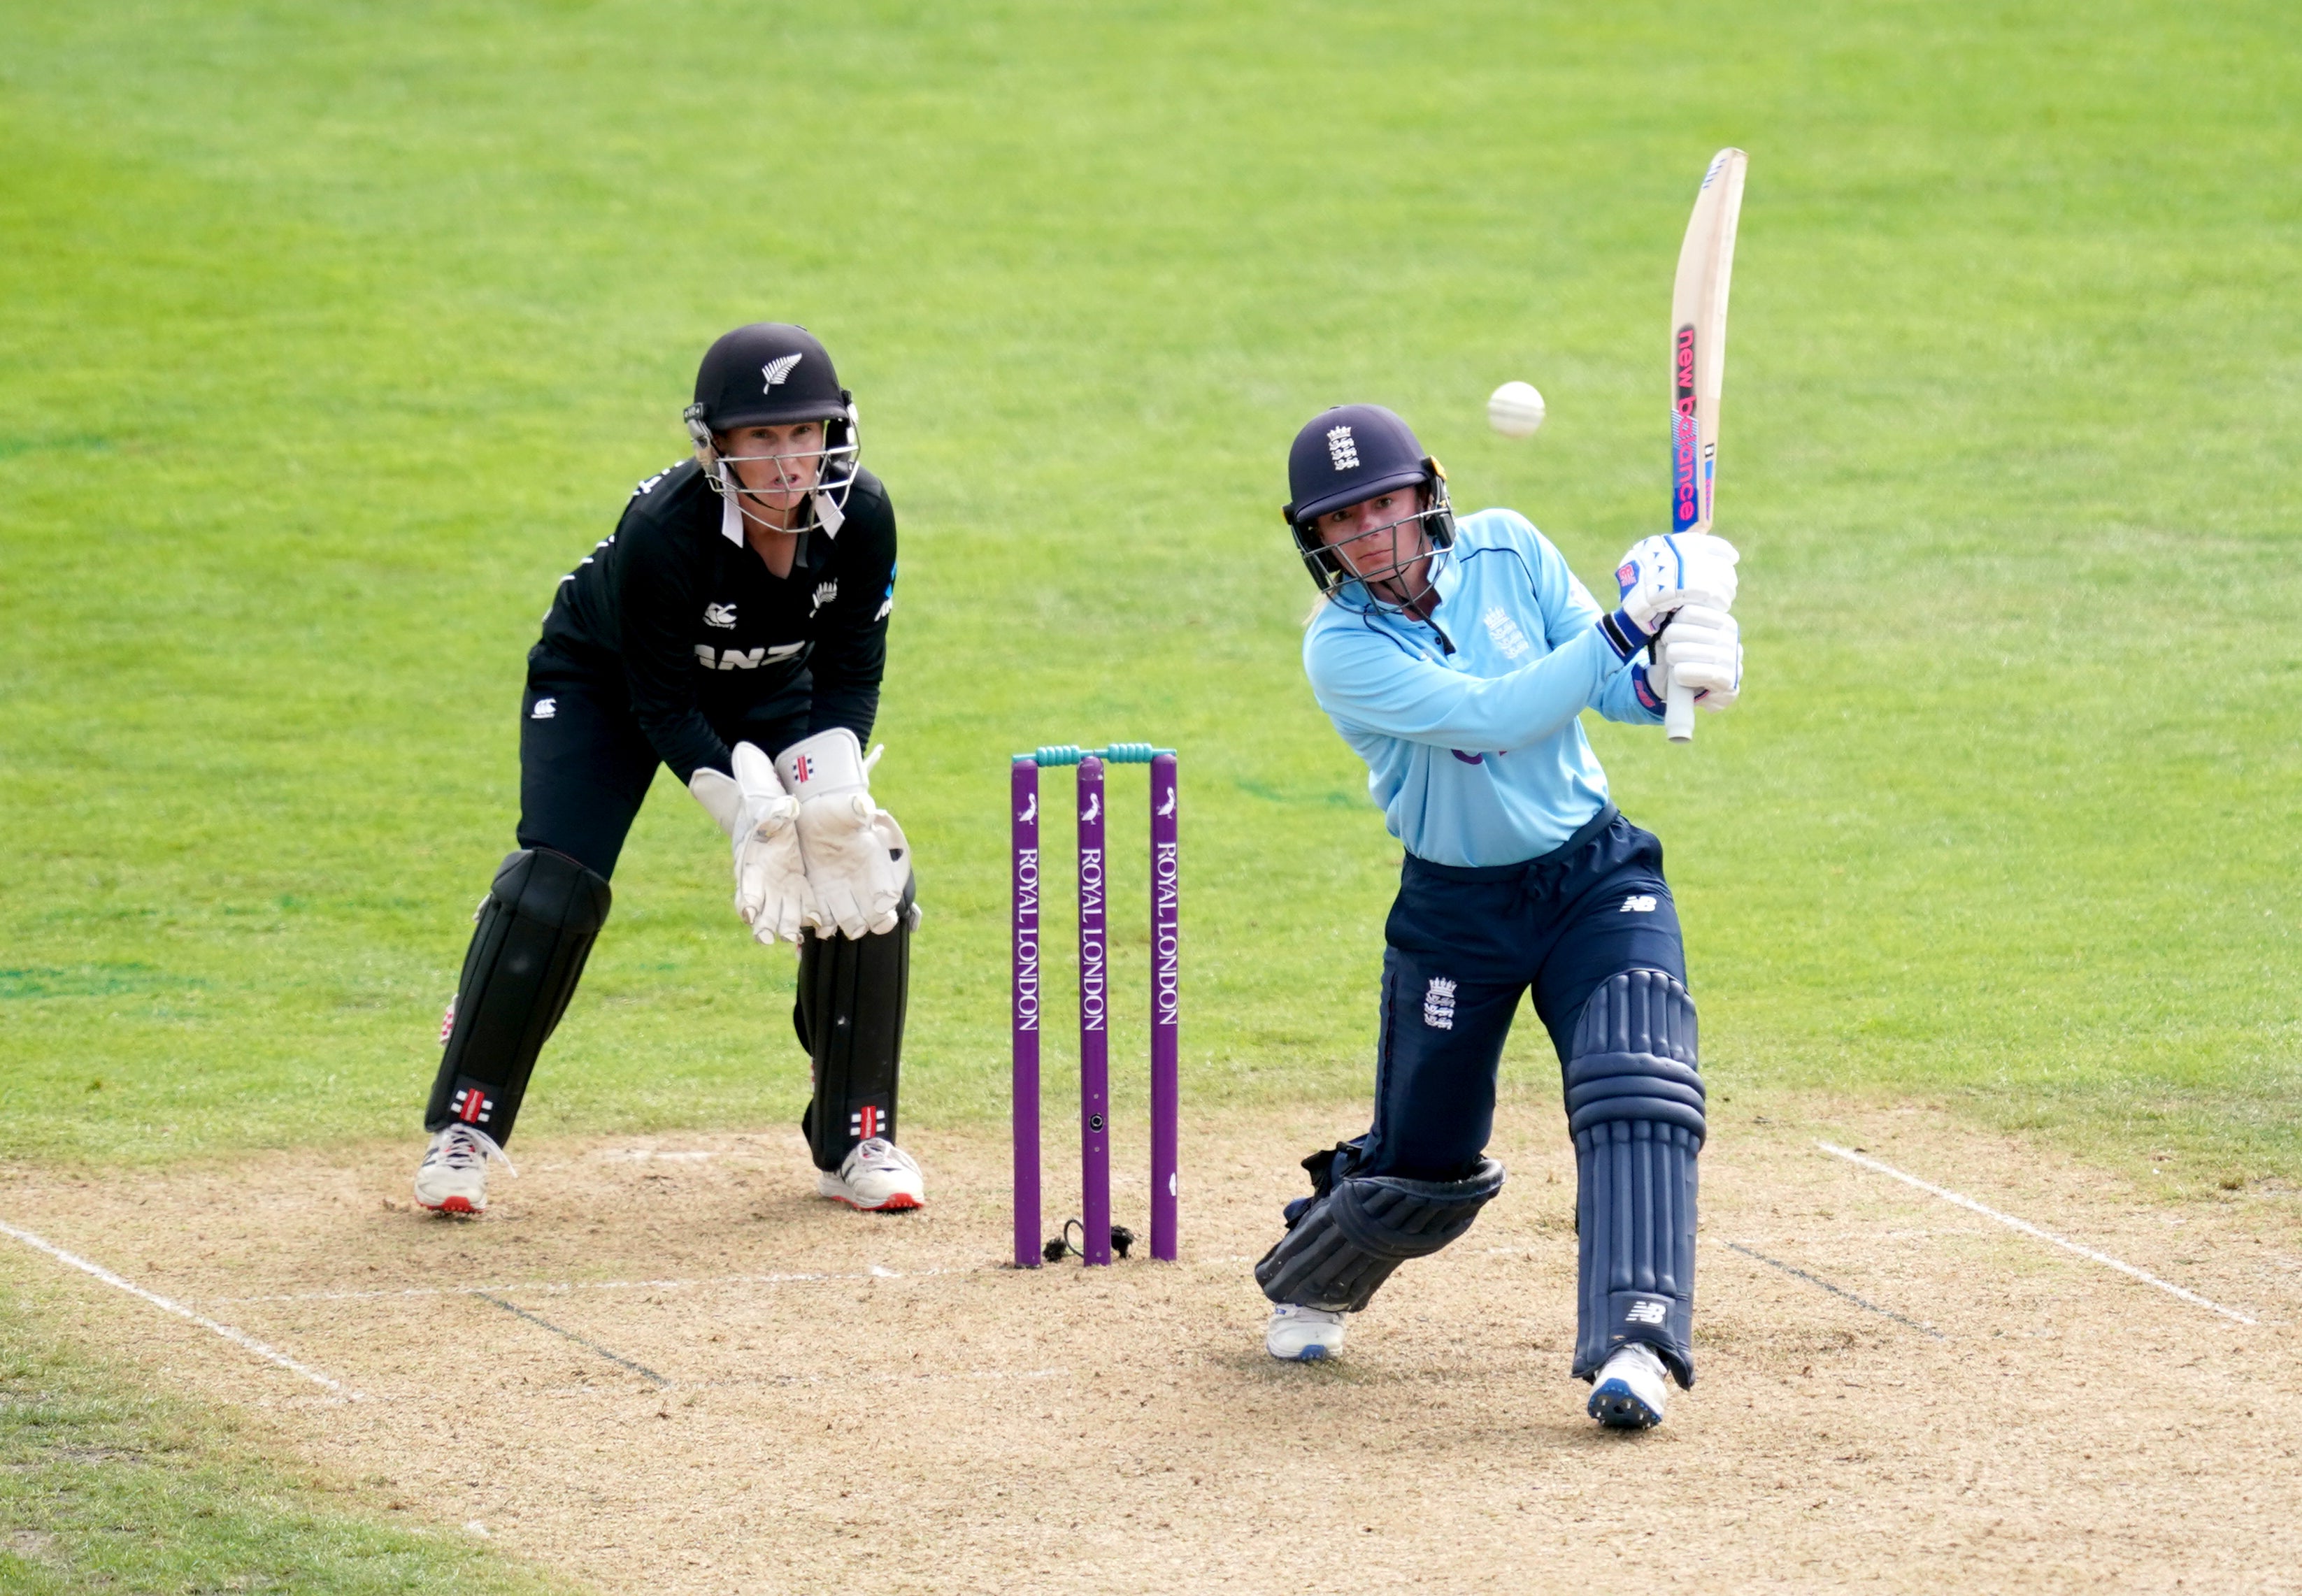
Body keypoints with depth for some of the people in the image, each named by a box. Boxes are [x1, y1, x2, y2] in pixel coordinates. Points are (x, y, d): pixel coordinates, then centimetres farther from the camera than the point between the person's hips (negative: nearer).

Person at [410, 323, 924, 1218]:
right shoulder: (664, 531, -38)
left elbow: (850, 674, -14)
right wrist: (752, 818, -37)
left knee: (870, 876, -11)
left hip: (767, 692, 4)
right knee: (555, 884, -22)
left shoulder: (862, 518, -26)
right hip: (607, 683, -4)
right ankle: (462, 1129, -7)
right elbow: (664, 707, -29)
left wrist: (830, 798, -30)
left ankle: (858, 1139, 5)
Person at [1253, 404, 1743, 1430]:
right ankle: (1306, 1286, 40)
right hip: (1456, 909, -2)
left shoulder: (1505, 553, -5)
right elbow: (1488, 717, -29)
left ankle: (1633, 1344, -29)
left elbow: (1612, 689, -6)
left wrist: (1666, 671, -30)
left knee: (1637, 1093, -22)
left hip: (1595, 873, 2)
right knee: (1424, 1165, 8)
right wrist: (1622, 632, -35)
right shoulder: (1342, 648, -17)